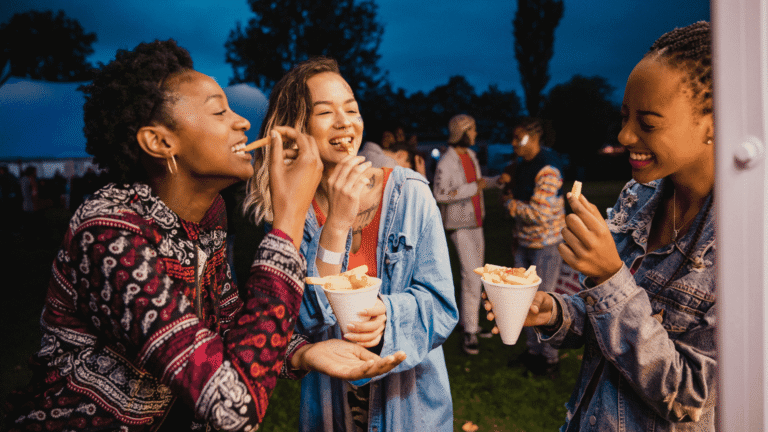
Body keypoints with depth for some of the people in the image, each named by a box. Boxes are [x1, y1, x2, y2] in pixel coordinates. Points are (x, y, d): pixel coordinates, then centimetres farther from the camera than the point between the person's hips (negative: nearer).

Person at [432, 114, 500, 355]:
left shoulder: (470, 155, 10)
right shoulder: (446, 162, -17)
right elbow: (440, 195, -25)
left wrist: (497, 180, 9)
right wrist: (473, 187, -24)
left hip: (476, 223, 8)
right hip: (460, 226, -8)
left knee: (476, 274, 13)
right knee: (471, 278, -11)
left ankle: (471, 323, 26)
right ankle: (469, 334, -2)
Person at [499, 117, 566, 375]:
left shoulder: (547, 170, -20)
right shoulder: (522, 163, 7)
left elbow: (540, 213, -25)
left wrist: (510, 204, -12)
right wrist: (509, 183, 2)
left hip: (546, 243, -8)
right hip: (524, 242, 9)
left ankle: (550, 357, 17)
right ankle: (532, 349, 31)